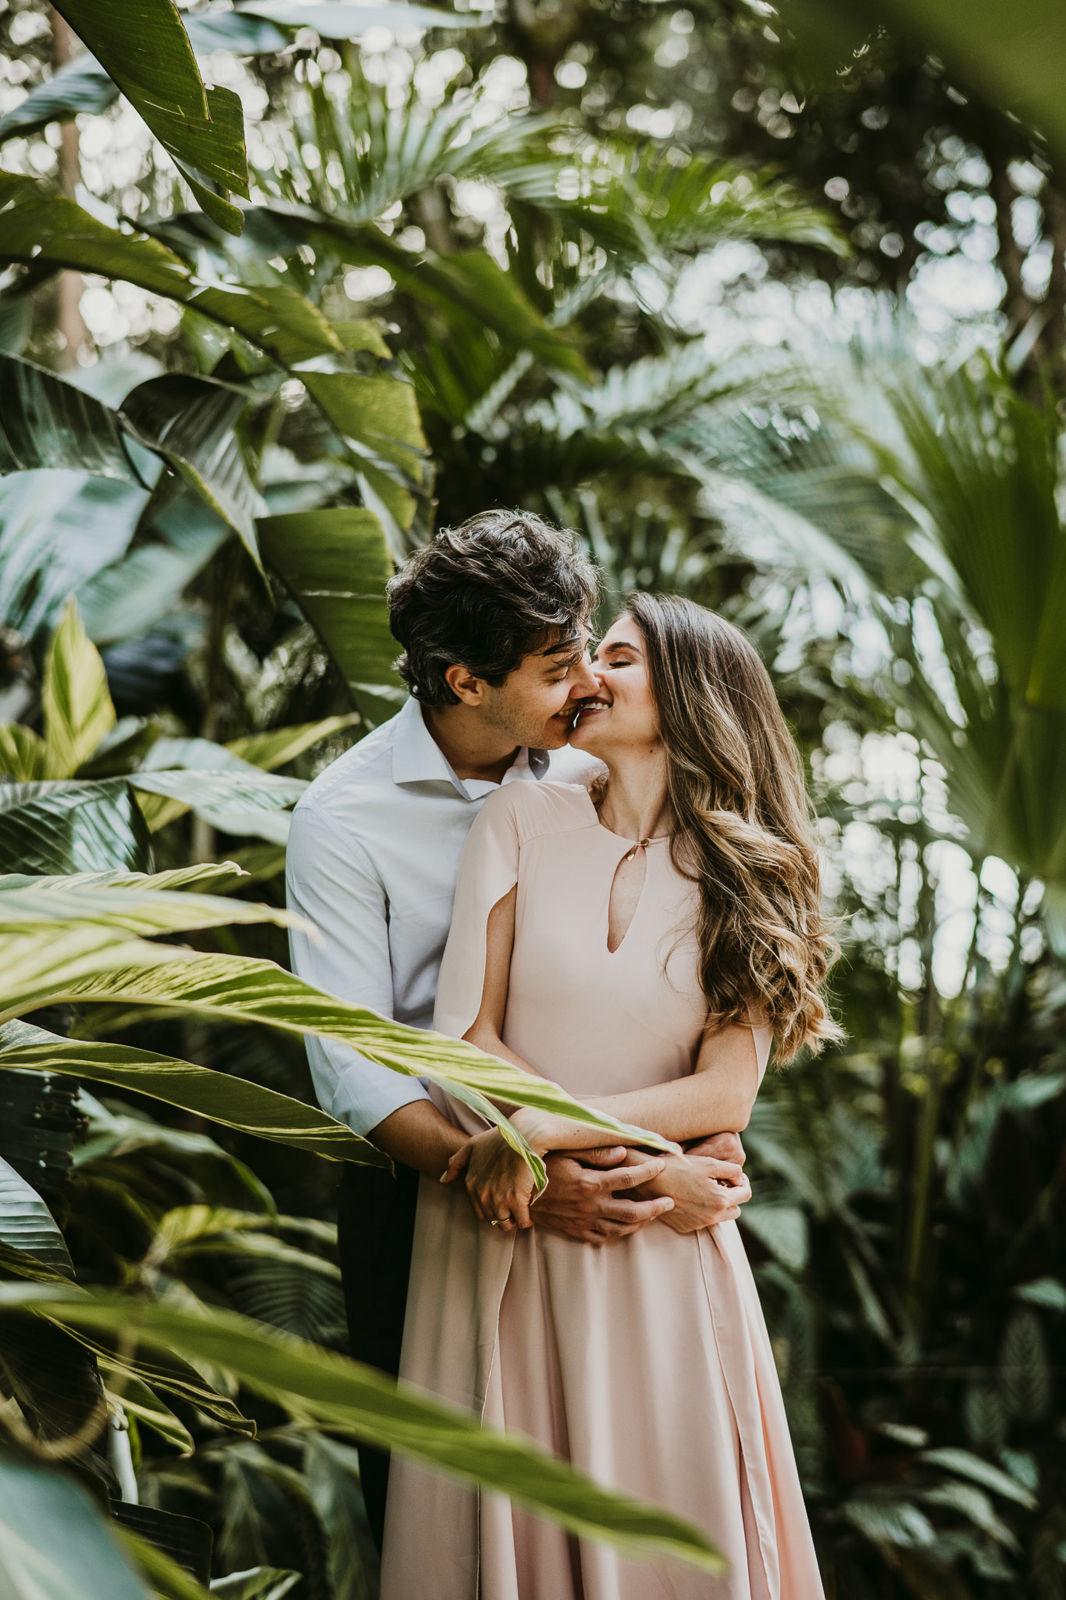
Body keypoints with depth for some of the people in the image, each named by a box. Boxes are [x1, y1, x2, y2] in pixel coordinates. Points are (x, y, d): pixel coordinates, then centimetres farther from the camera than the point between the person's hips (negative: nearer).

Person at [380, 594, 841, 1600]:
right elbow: (466, 1031, -3)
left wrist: (546, 1130, -16)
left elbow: (725, 1095, -4)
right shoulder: (523, 819, 3)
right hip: (505, 1227, 0)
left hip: (658, 1254, 0)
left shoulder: (743, 877, 4)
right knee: (501, 1509, 4)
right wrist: (642, 1166, -11)